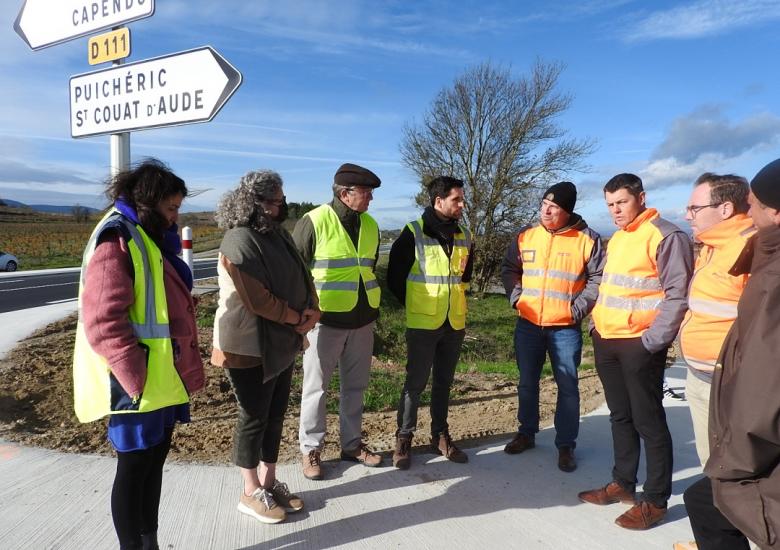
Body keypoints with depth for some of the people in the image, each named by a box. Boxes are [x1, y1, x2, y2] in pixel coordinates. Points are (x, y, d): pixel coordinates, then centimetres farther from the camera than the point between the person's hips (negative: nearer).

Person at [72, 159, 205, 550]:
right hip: (140, 385, -9)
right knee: (134, 470, 5)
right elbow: (102, 323, -23)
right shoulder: (116, 240, -15)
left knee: (153, 464, 18)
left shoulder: (149, 237, 16)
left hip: (163, 377, 9)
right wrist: (137, 381, -22)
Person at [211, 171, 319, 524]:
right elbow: (257, 299, -23)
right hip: (250, 347, -8)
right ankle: (251, 493, 23)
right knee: (254, 418, 5)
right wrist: (298, 318, -12)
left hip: (282, 342, 8)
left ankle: (269, 482, 32)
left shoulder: (278, 234, 9)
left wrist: (311, 312, -9)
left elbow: (302, 277, 9)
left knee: (275, 415, 16)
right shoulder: (239, 241, -18)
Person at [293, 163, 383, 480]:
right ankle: (311, 449, 23)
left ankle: (351, 443, 31)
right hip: (325, 319, -6)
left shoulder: (370, 225, 7)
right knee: (316, 386, 7)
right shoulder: (314, 222, -12)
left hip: (362, 320, 6)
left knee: (355, 385, 15)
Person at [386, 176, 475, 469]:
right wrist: (414, 305, 2)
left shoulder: (465, 235, 6)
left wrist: (455, 299, 12)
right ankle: (404, 438, 18)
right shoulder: (413, 232, -9)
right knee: (416, 382, 3)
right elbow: (395, 276, -2)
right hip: (422, 323, -5)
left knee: (444, 382, 15)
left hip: (454, 323, 5)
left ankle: (440, 436, 28)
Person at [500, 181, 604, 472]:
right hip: (528, 324, 3)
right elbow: (509, 269, 12)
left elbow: (598, 279, -4)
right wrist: (517, 298, 0)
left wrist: (577, 308, -10)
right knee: (527, 382, 15)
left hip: (566, 328, -3)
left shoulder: (587, 239, -7)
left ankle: (566, 445, 20)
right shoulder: (525, 235, 3)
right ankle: (526, 433, 32)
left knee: (567, 387, 5)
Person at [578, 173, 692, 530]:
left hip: (640, 345, -8)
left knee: (649, 422, 3)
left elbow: (678, 295, -15)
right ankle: (623, 483, 30)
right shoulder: (616, 239, 16)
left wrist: (652, 341, -18)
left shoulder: (666, 236, -10)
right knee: (620, 417, 17)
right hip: (607, 342, 8)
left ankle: (656, 500, 16)